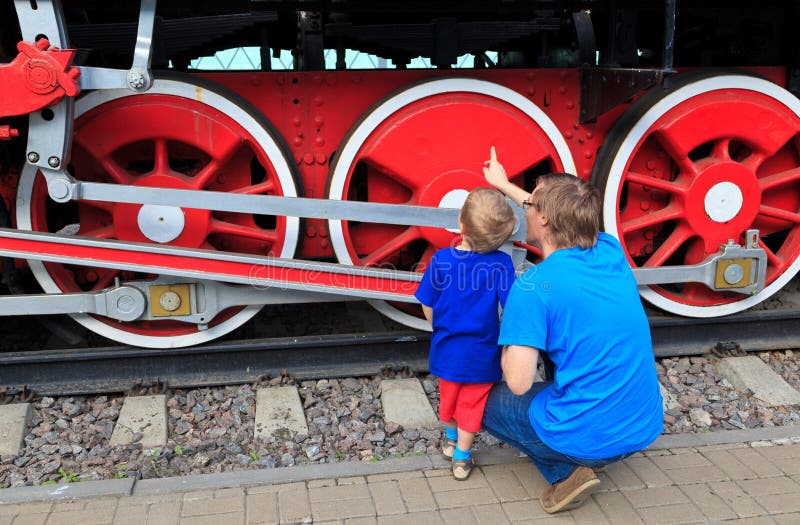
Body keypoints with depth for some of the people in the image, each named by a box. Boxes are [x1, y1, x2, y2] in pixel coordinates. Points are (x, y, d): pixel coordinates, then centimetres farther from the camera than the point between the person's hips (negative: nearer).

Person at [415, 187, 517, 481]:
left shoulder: (441, 260, -15)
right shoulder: (501, 263, -20)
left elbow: (428, 307, -6)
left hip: (446, 350, 2)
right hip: (482, 355, -2)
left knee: (448, 398, 27)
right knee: (471, 408, 17)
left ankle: (451, 441, 49)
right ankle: (461, 459, 30)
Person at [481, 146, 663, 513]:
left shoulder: (532, 287, -19)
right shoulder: (611, 253, 1)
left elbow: (518, 383, -19)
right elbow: (561, 217, 23)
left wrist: (508, 346, 2)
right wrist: (505, 185, 33)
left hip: (588, 439, -7)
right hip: (645, 429, 7)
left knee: (487, 401, 19)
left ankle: (565, 472, 5)